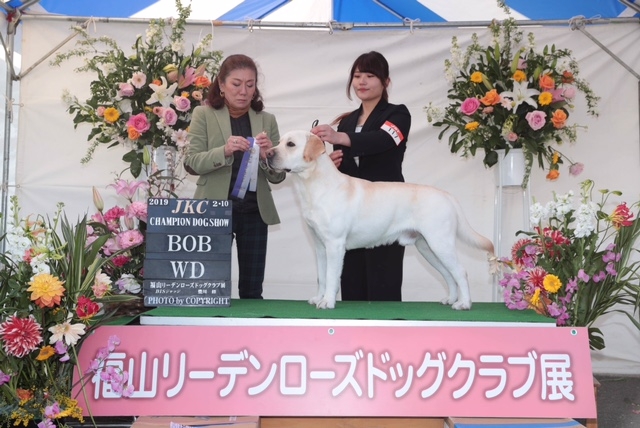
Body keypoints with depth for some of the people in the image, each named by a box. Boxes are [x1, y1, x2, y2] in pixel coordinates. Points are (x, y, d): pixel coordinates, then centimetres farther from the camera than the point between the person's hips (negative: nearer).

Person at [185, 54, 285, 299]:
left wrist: (268, 155, -17)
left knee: (252, 290, 7)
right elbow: (192, 163, -6)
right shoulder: (204, 114, 2)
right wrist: (224, 151, -23)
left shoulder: (266, 119, 7)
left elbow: (277, 177, 5)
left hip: (255, 212, 2)